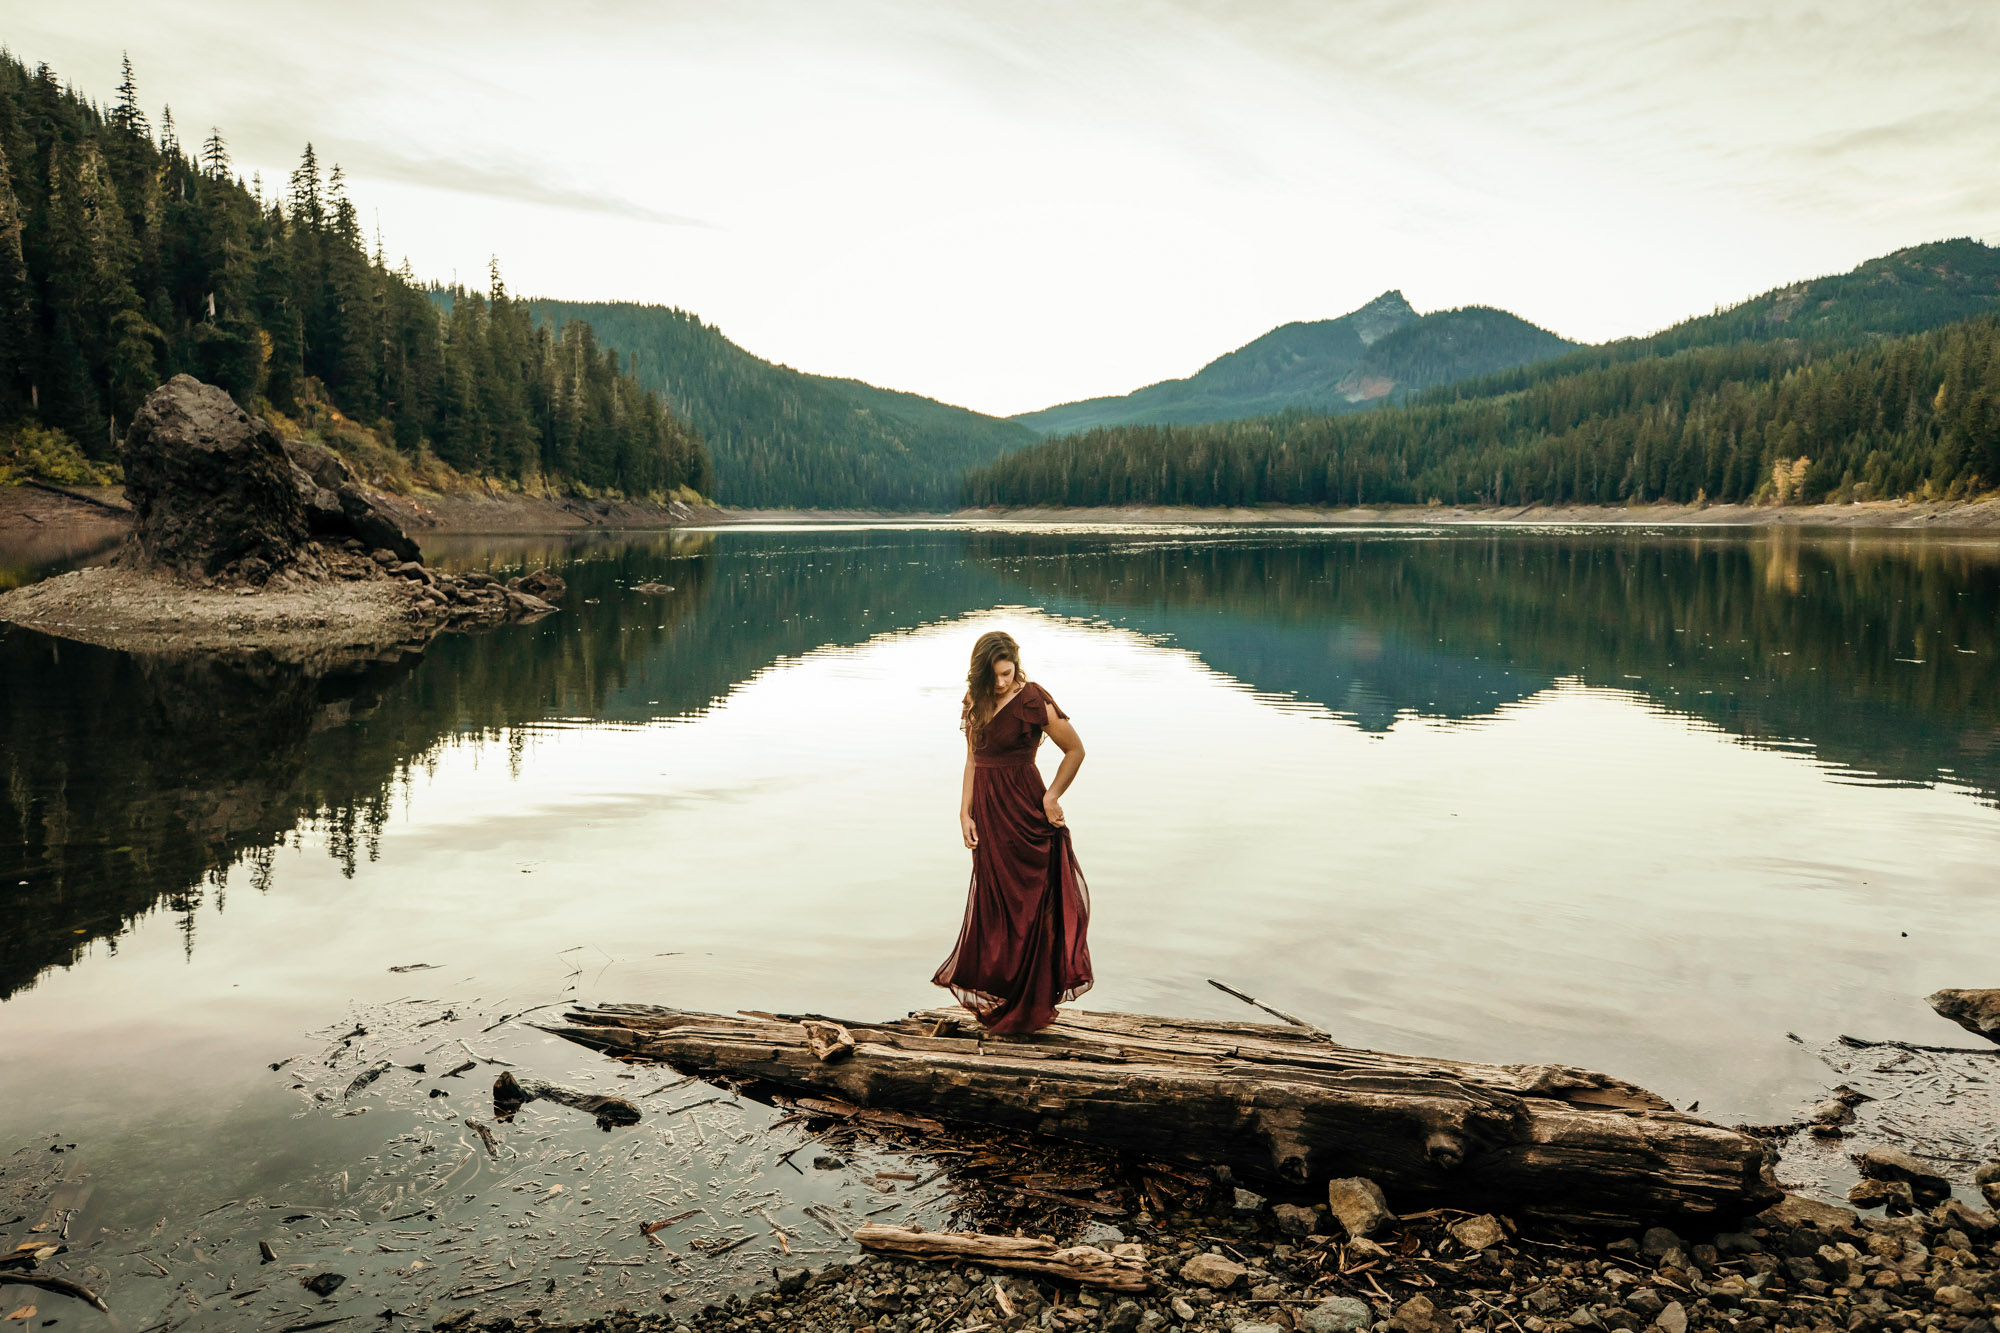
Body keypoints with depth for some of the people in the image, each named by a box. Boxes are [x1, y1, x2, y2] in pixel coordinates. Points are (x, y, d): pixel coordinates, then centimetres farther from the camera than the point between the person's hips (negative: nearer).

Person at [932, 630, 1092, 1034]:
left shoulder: (1032, 700, -12)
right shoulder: (977, 702, 7)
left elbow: (1075, 750, -5)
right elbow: (973, 760, 9)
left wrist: (1051, 797, -10)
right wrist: (965, 812, 1)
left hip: (1023, 811, -6)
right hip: (987, 812, 6)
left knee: (1026, 903, 2)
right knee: (991, 901, 12)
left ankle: (1028, 1007, 12)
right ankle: (994, 997, 24)